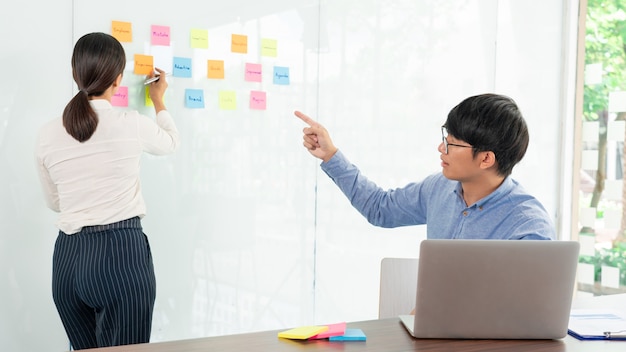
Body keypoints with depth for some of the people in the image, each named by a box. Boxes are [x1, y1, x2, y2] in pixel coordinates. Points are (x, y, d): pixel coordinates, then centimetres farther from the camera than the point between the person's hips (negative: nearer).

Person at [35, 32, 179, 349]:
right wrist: (158, 100, 34)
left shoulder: (48, 135, 2)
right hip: (122, 252, -4)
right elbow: (170, 143, 17)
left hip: (68, 257, 4)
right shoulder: (132, 125, -7)